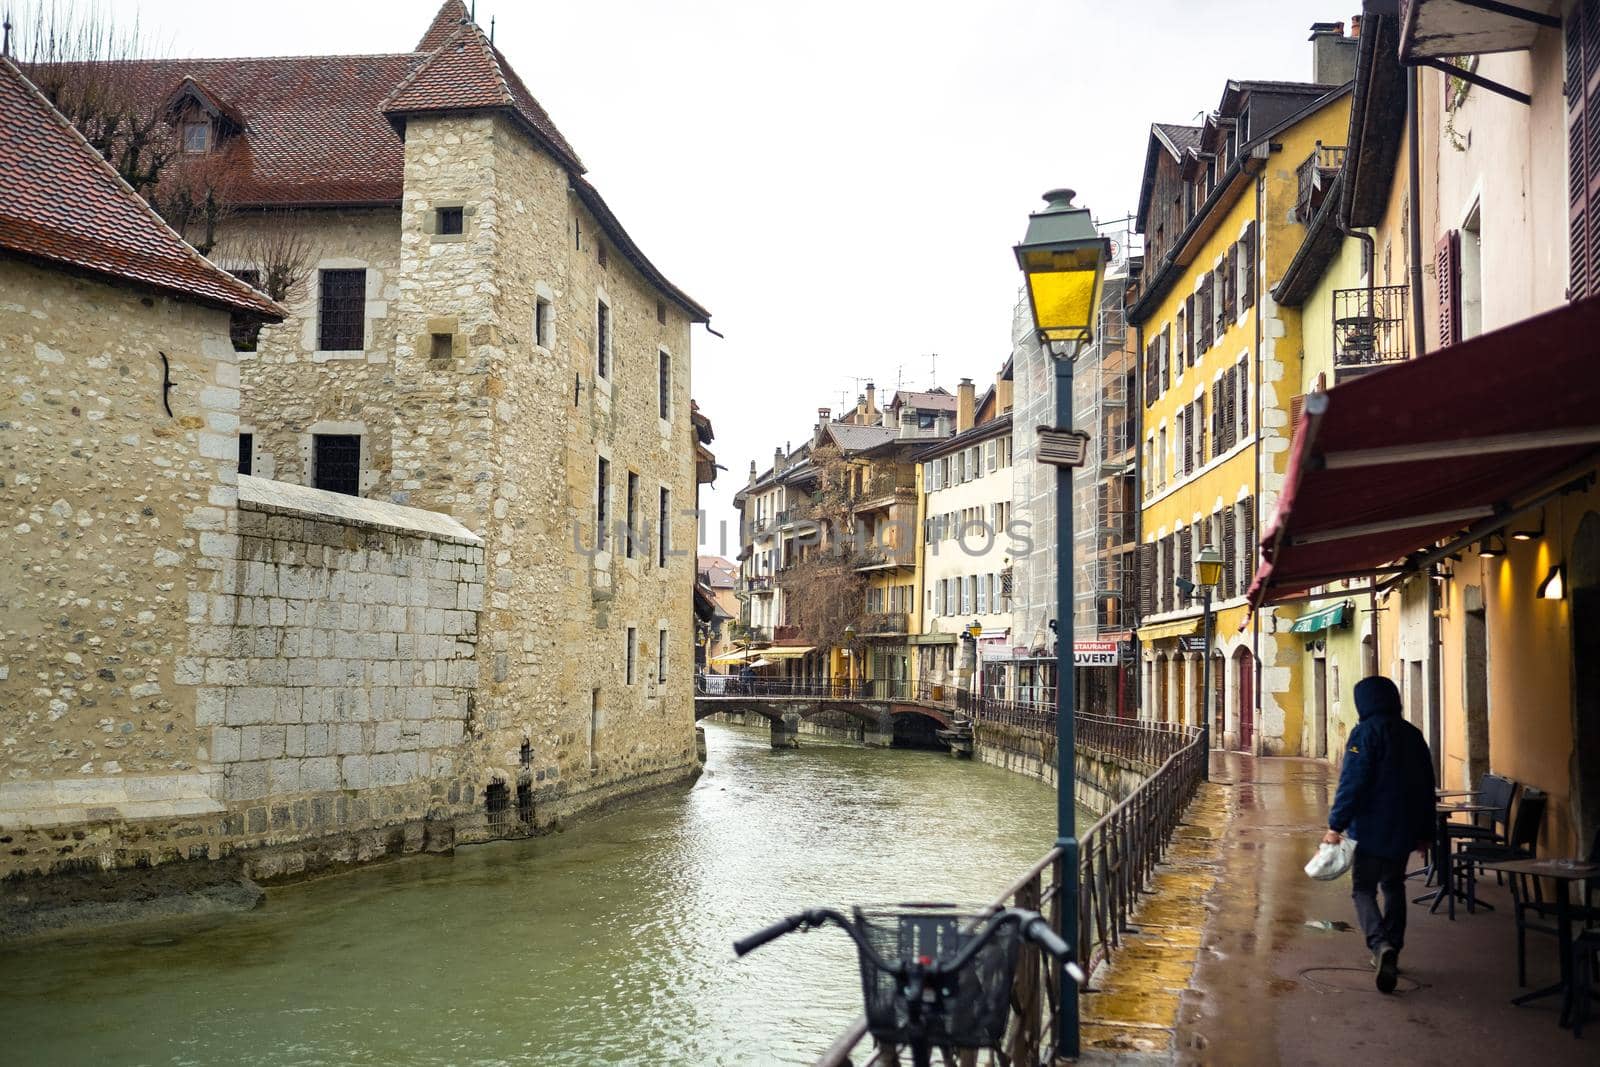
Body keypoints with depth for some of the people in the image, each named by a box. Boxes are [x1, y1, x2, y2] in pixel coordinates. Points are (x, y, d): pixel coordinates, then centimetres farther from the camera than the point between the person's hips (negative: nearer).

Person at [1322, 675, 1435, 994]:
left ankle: (1380, 944, -23)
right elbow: (1427, 785, 16)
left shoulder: (1366, 732, -11)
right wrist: (1424, 832, 22)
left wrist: (1336, 825, -16)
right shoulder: (1413, 735, 11)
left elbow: (1352, 783, -19)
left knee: (1363, 889, -1)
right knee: (1394, 888, 19)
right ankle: (1391, 952, 23)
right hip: (1404, 831, 6)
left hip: (1371, 829, -6)